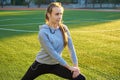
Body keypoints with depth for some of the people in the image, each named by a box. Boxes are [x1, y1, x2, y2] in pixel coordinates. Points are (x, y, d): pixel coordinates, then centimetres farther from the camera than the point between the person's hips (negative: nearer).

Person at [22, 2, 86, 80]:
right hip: (41, 64, -4)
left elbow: (71, 48, -7)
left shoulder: (64, 28, -9)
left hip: (56, 65, 4)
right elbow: (53, 53, -26)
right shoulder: (43, 32, -24)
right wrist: (69, 67, -24)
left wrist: (76, 66, -15)